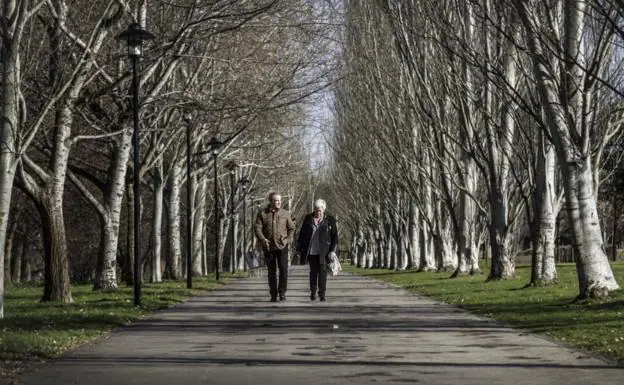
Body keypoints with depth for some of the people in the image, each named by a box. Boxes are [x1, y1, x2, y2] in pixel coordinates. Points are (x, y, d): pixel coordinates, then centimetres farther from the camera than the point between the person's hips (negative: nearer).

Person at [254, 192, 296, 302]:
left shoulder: (285, 214, 6)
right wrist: (262, 239, -17)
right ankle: (273, 295, 14)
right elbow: (257, 228, -3)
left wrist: (289, 239, -3)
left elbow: (291, 228, 14)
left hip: (282, 246, 0)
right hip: (268, 247, 0)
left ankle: (282, 292, 2)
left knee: (283, 269, -12)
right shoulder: (262, 214, 2)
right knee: (271, 272, 5)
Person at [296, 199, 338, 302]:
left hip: (323, 252, -2)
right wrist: (299, 249, 7)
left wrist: (333, 250, -4)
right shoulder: (308, 218, 6)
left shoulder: (330, 220, 2)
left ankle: (322, 293, -3)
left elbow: (334, 236, 3)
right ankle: (313, 292, 19)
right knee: (313, 271, 8)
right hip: (311, 251, 2)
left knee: (323, 271, -5)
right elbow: (302, 234, 10)